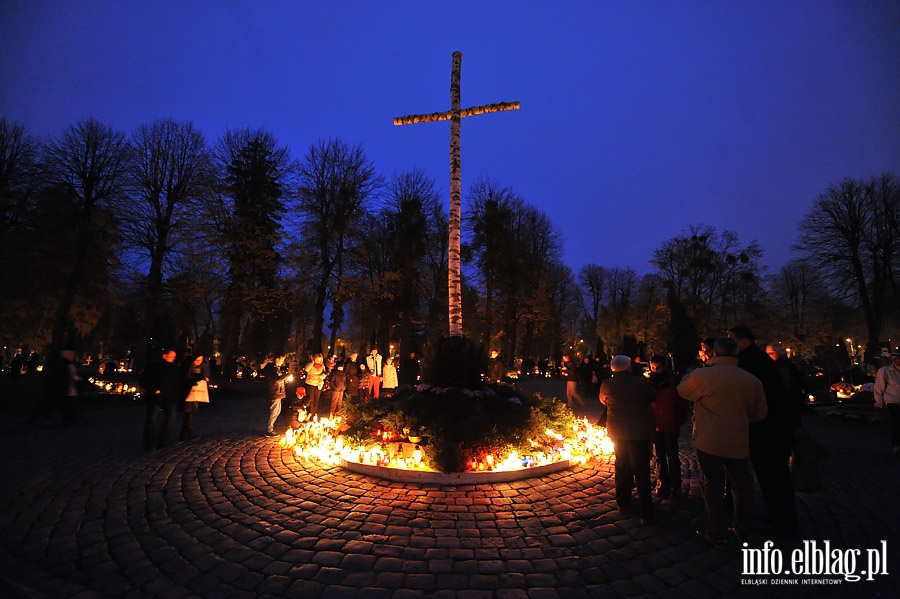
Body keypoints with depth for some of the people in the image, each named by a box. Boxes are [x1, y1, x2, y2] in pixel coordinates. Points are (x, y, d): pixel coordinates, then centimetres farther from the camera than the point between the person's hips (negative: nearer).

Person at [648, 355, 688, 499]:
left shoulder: (674, 382, -8)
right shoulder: (650, 382, 1)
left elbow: (682, 404, -4)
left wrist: (679, 421, -9)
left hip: (670, 426, -3)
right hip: (656, 426, 3)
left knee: (672, 457, 3)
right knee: (660, 457, 13)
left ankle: (675, 486, 16)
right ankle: (664, 483, 25)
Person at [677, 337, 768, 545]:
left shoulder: (702, 376, -18)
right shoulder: (752, 381, -3)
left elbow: (682, 390, 0)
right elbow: (760, 413, 7)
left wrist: (692, 372, 15)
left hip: (709, 443, -4)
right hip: (738, 443, 4)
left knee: (713, 486, 8)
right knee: (742, 485, 20)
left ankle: (717, 533, 18)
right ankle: (744, 528, 35)